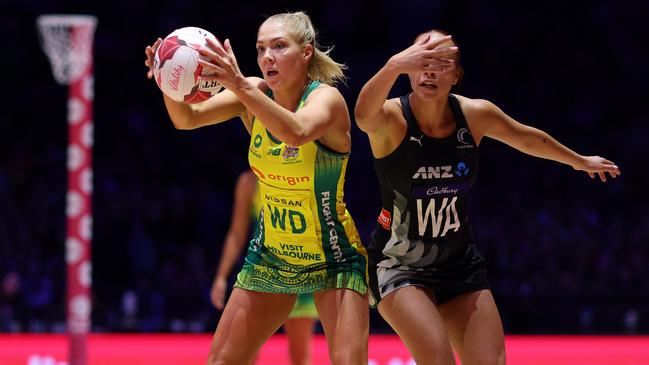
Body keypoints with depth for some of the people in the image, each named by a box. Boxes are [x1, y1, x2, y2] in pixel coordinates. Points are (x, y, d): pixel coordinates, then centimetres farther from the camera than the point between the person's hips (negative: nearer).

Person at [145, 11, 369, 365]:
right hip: (271, 254, 5)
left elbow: (297, 133, -43)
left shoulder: (327, 98, -20)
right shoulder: (254, 93, -6)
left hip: (332, 259, -5)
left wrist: (241, 86, -57)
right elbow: (188, 119, -20)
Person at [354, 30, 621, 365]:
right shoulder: (392, 118, -20)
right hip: (398, 265, -5)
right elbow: (364, 115, -46)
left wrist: (579, 161, 31)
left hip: (460, 264, 5)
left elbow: (530, 140, 16)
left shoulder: (475, 115, -6)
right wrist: (394, 65, -65)